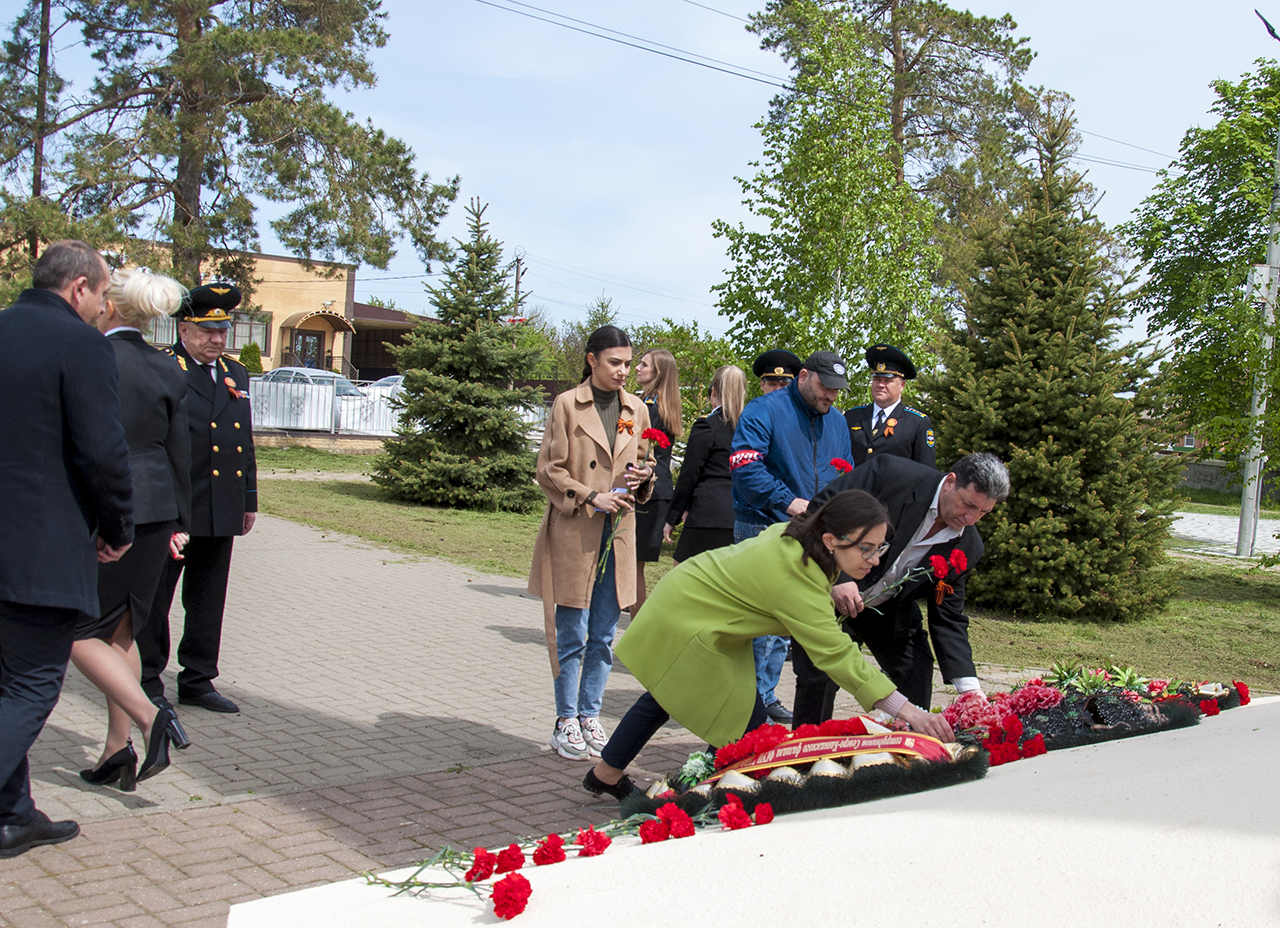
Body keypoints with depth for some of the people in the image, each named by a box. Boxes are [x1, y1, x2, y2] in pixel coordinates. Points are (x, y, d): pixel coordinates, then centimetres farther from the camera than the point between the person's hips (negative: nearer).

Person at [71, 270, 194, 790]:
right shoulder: (168, 370, 7)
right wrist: (178, 522, 17)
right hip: (155, 511, 6)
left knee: (79, 632, 5)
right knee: (119, 632, 15)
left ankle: (150, 719, -11)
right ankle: (117, 752, 18)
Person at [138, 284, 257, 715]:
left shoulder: (236, 375, 15)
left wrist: (249, 500, 18)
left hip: (221, 513, 6)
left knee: (208, 600, 12)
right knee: (154, 598, 5)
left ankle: (197, 680, 23)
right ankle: (147, 680, 18)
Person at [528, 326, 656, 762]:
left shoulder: (637, 409, 11)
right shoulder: (567, 405, -2)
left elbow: (645, 463, 22)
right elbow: (549, 471, -3)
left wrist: (643, 476, -1)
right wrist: (591, 498, -15)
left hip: (618, 534, 4)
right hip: (573, 534, -4)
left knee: (603, 638, 9)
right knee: (572, 636, 1)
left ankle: (590, 717, 22)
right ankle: (566, 722, 13)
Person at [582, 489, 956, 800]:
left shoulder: (795, 532, -10)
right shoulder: (797, 583, -35)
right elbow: (837, 654, -37)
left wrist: (832, 589, 1)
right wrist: (906, 710, -39)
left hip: (683, 598, 10)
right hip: (687, 625, -10)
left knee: (667, 695, 24)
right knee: (746, 728, -6)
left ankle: (606, 773, 41)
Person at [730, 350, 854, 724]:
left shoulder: (837, 421, 13)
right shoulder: (764, 411, -9)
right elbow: (745, 467, -19)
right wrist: (789, 501, -24)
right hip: (762, 529, -7)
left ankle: (766, 695, 24)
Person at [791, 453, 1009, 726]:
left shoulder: (968, 547, -9)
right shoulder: (891, 474, -25)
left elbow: (948, 618, -3)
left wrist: (971, 689, -13)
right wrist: (836, 577, -31)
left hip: (887, 606, 5)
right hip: (826, 588, -5)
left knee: (917, 673, -2)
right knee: (820, 677, -14)